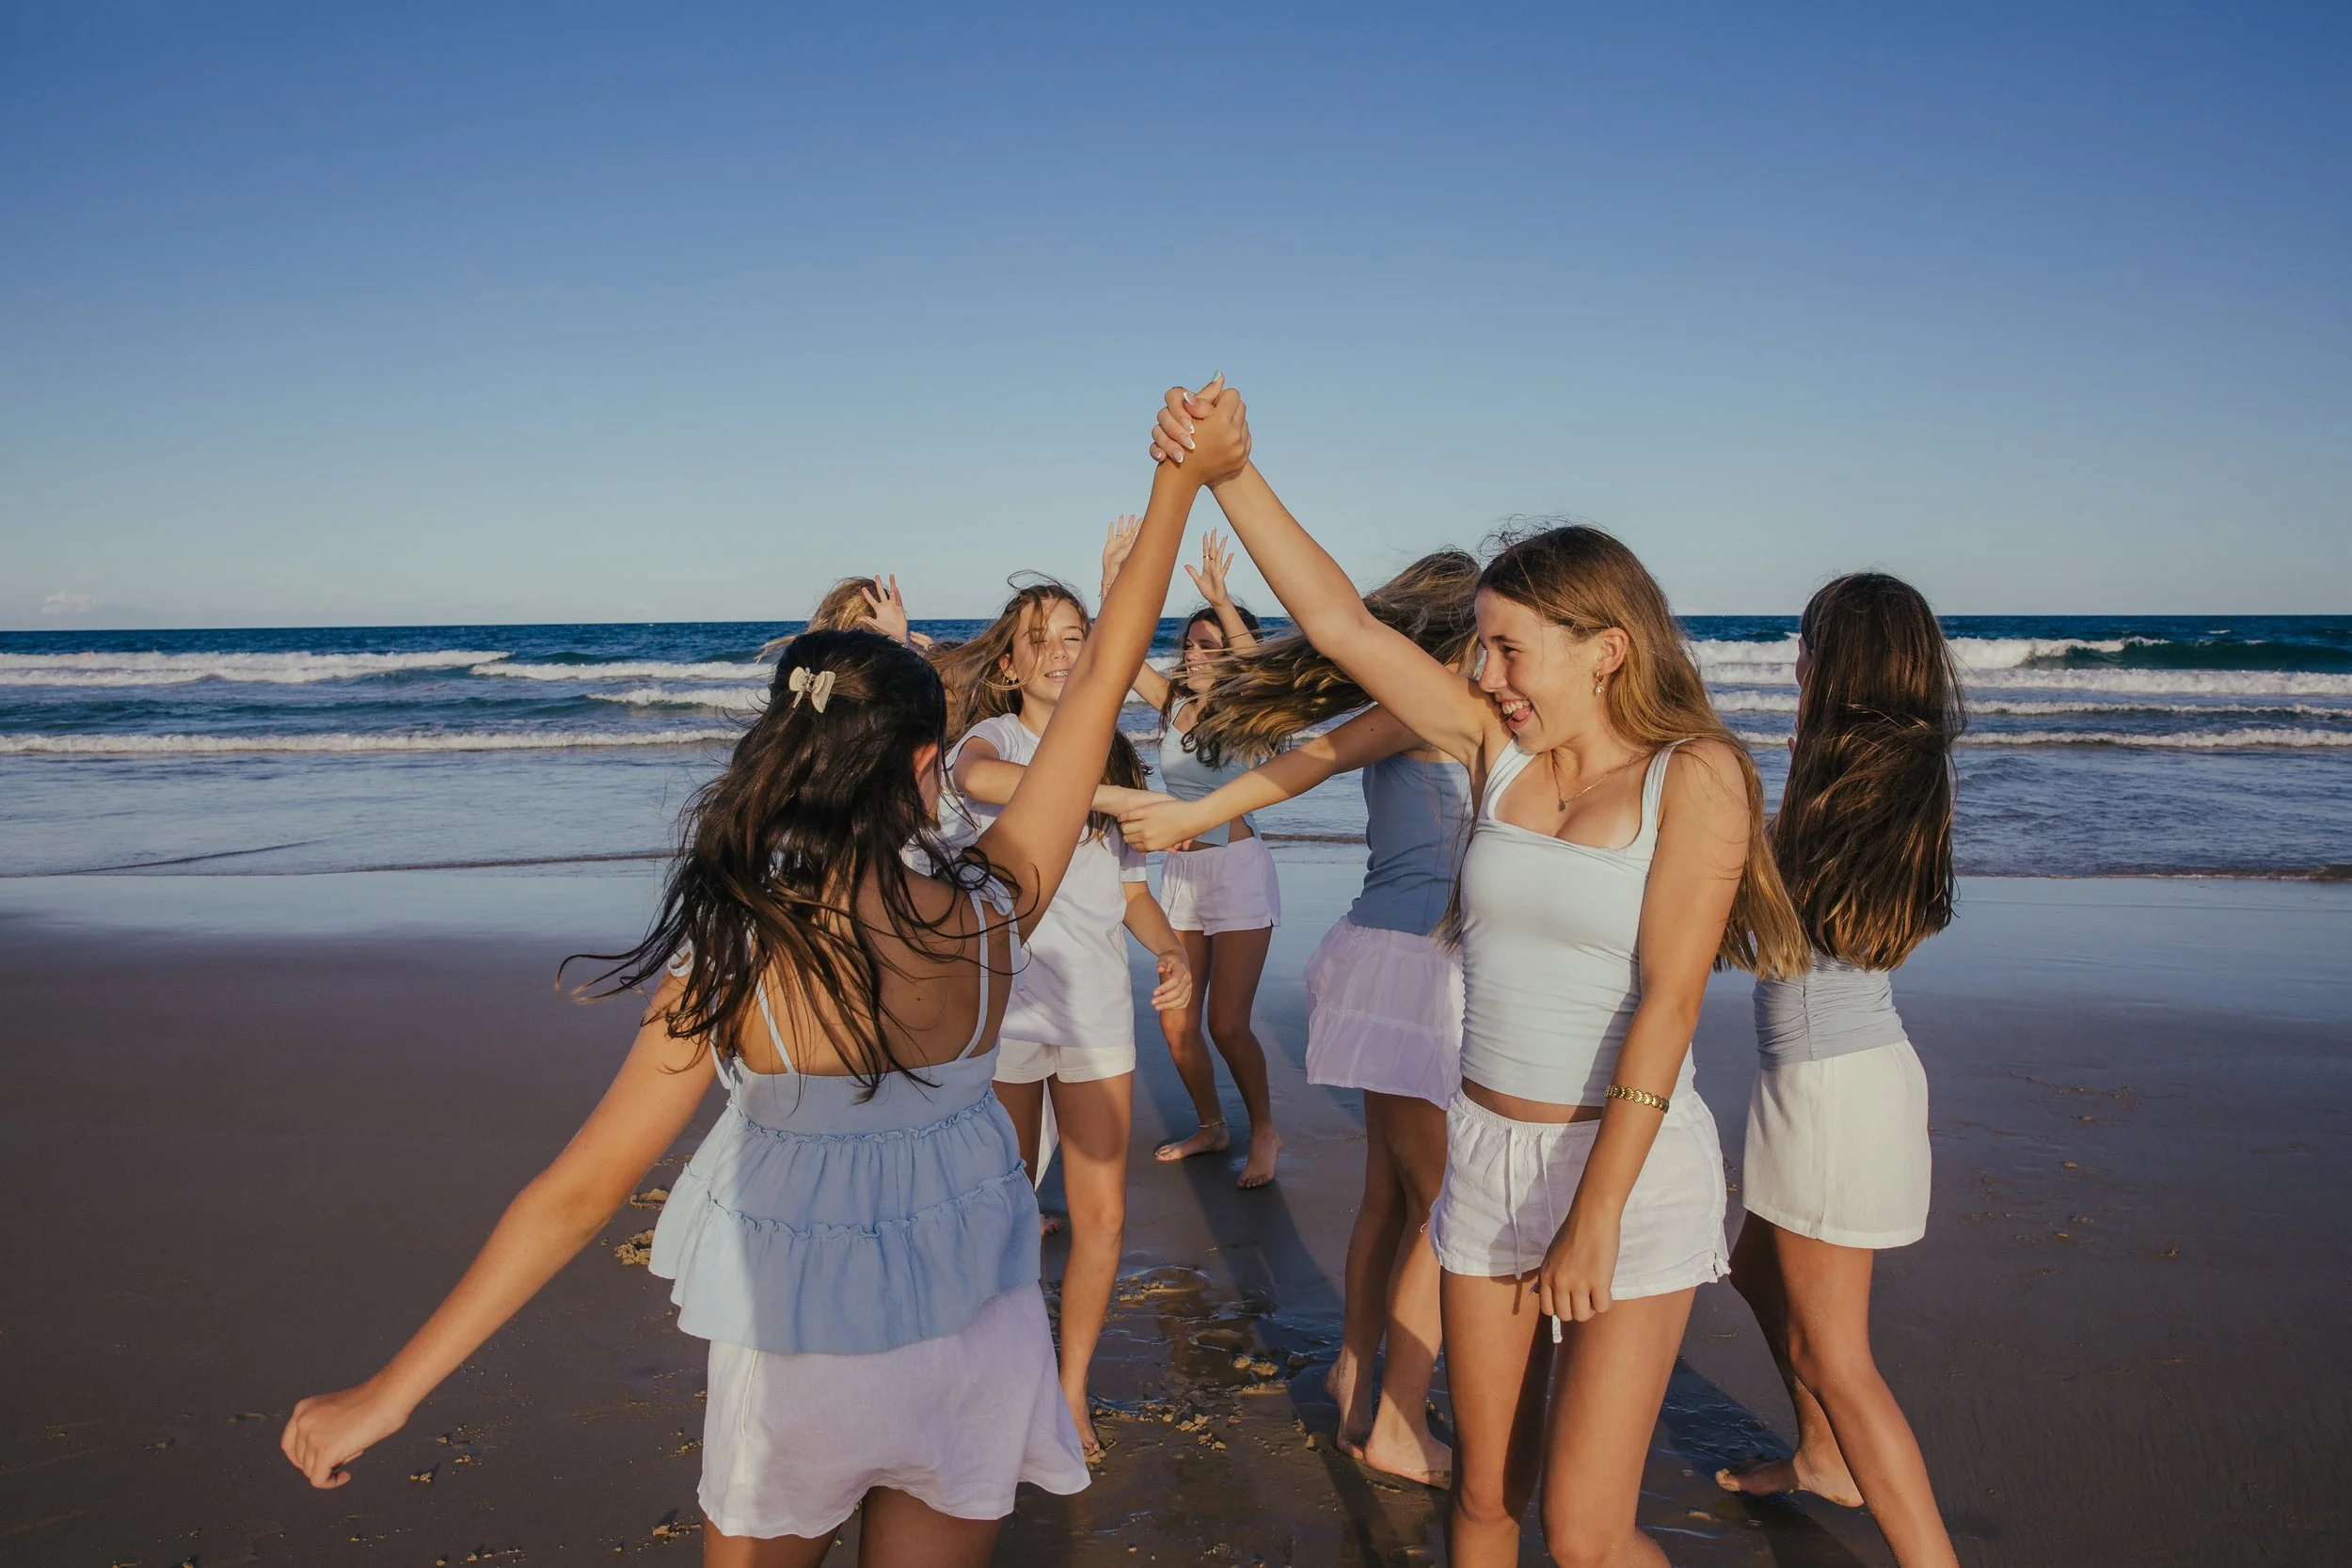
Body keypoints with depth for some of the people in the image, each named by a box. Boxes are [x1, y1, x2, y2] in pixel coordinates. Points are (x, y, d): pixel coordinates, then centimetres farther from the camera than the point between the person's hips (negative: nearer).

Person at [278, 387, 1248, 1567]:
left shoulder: (732, 958, -20)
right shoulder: (988, 911, -16)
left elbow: (581, 1192, -17)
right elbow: (1101, 678, -9)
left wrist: (387, 1395, -7)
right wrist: (1182, 474, 0)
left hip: (793, 1347, -1)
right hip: (971, 1332, 1)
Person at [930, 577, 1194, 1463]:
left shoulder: (1110, 758, 12)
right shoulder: (991, 737, -3)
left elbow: (1131, 889, 13)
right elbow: (980, 776, -30)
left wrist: (1171, 951, -7)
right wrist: (1116, 796, -36)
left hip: (1097, 1005, 4)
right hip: (1002, 1000, -4)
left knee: (1101, 1217, 3)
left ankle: (1071, 1389, 24)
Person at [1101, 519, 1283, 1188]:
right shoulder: (1173, 704, 6)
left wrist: (1221, 600, -39)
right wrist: (1113, 578, -13)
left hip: (1238, 867, -6)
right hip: (1178, 868, 6)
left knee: (1227, 1024, -5)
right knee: (1175, 1019, 8)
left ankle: (1264, 1133, 18)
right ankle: (1211, 1128, 29)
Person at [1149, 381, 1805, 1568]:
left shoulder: (1693, 776, -11)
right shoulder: (1498, 750, 2)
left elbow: (1668, 1001, -17)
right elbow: (1339, 622, -4)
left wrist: (1594, 1218, -18)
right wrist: (1228, 472, -13)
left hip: (1633, 1161, -4)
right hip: (1488, 1149, 5)